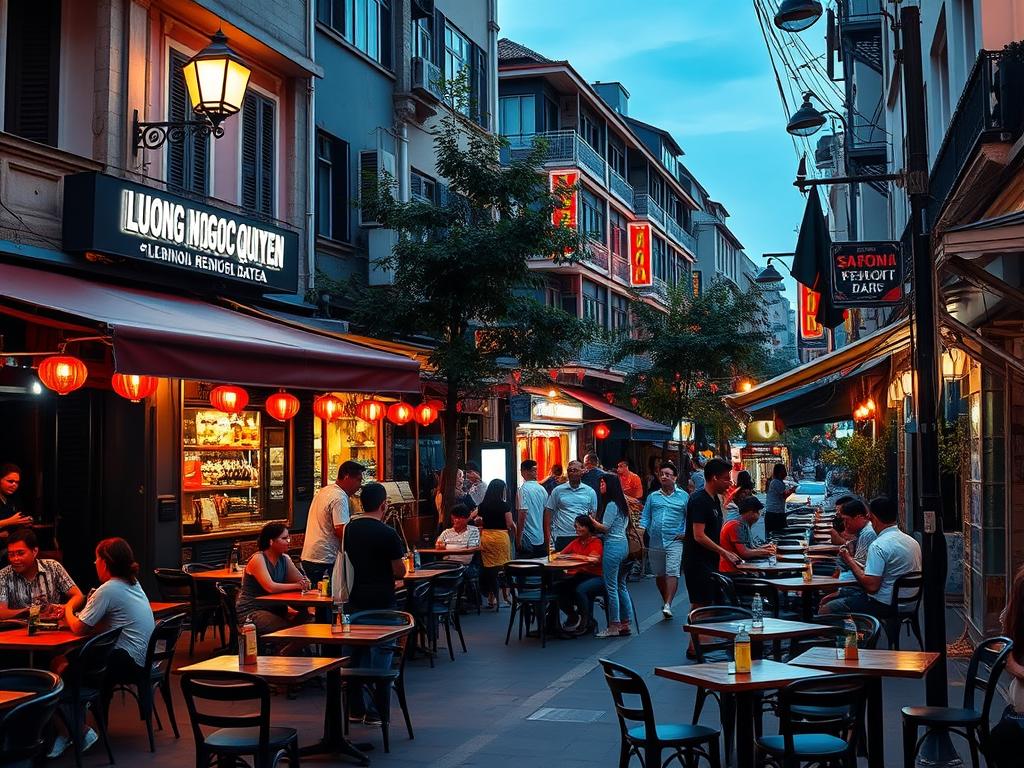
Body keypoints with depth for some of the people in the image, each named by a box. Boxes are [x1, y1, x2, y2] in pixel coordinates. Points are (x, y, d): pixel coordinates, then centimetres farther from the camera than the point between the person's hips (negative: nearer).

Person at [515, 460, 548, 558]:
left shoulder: (524, 489, -12)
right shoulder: (542, 489, 8)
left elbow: (522, 514, -17)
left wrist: (518, 539, -13)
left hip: (527, 539, -7)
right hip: (541, 539, 7)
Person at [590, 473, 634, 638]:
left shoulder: (611, 505, -13)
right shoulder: (622, 504, 14)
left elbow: (604, 527, -14)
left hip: (613, 546, -10)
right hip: (623, 544, 10)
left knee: (611, 587, -4)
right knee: (621, 586, 13)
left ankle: (613, 627, -2)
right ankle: (625, 624, 16)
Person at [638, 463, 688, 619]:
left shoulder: (683, 496, 5)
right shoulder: (653, 497, 13)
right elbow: (645, 517, 12)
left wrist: (685, 533, -5)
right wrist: (642, 529, -5)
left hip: (674, 541, -4)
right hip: (655, 542, 4)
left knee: (672, 572, -16)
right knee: (659, 574, 11)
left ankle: (668, 605, -22)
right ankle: (666, 601, 27)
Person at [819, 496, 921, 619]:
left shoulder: (879, 546, -22)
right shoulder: (913, 542, 6)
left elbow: (871, 586, -25)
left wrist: (850, 561, -12)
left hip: (882, 605, -9)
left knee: (824, 610, -2)